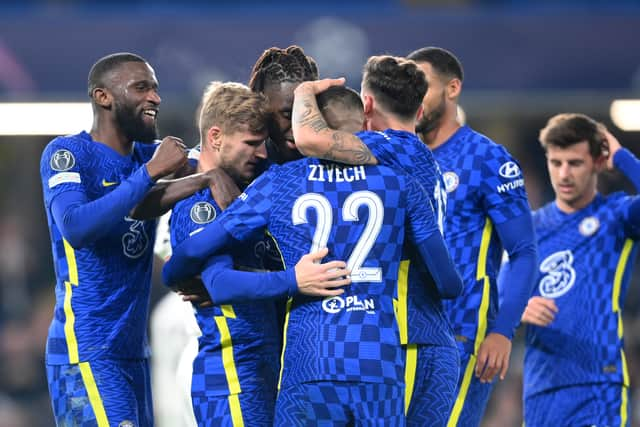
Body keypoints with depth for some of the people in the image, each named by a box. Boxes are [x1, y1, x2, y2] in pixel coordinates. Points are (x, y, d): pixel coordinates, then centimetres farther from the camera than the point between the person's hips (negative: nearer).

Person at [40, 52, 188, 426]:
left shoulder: (148, 156, 12)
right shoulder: (67, 154, -8)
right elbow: (76, 228, -24)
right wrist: (149, 173, -23)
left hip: (134, 352, 8)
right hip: (85, 353, -8)